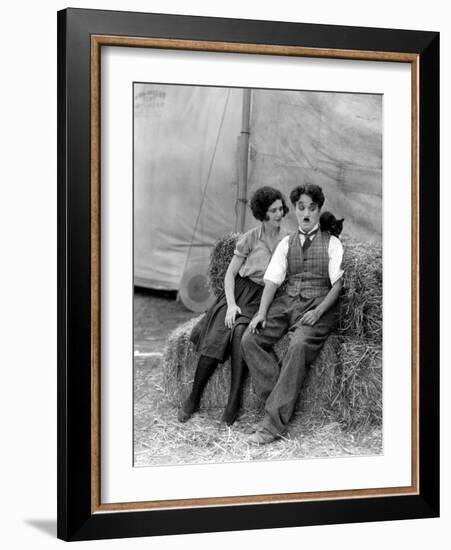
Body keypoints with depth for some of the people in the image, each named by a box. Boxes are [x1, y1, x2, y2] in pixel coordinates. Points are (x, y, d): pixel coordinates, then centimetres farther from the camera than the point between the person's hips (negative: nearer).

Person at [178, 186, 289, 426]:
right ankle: (193, 399, -14)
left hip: (263, 299, 0)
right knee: (216, 336, -25)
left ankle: (233, 403, -30)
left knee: (240, 332, -31)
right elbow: (230, 274, 2)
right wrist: (231, 304, -12)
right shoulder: (250, 238, 2)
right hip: (240, 291, 0)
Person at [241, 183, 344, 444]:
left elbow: (338, 283, -1)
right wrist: (262, 312, -7)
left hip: (319, 305, -4)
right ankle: (280, 403, -20)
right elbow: (272, 280, 10)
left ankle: (273, 423, -33)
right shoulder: (286, 243, 18)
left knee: (299, 346, -33)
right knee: (250, 339, -21)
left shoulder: (332, 243, 8)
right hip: (286, 301, 5)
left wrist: (318, 312, -16)